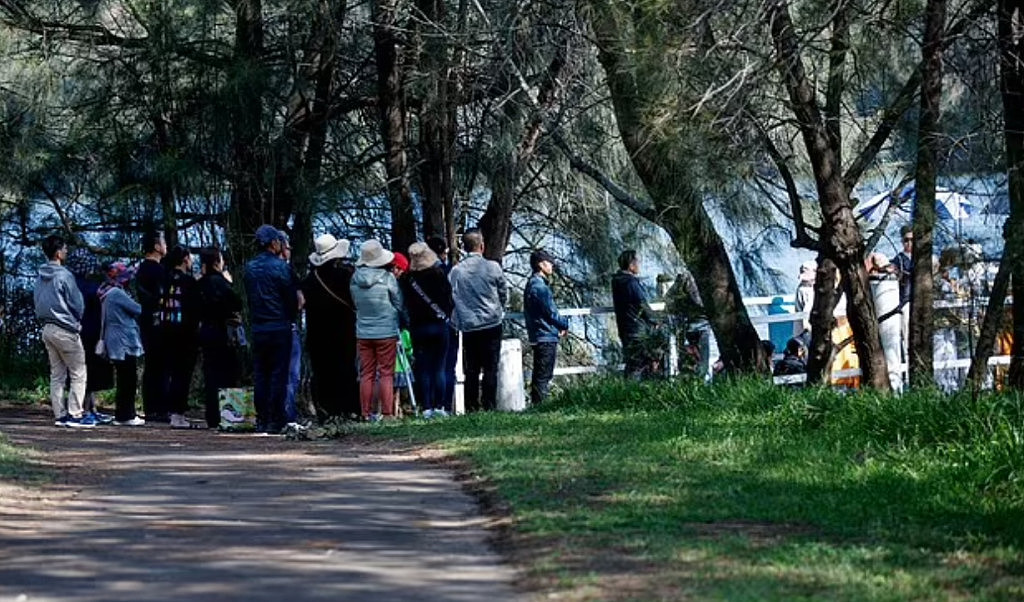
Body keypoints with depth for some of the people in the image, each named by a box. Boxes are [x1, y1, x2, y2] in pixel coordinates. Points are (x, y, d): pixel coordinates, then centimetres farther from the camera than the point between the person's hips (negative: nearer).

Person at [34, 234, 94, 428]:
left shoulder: (40, 277, 8)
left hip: (47, 328, 8)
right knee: (78, 373, -2)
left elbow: (37, 302, 15)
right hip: (65, 329, -8)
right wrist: (77, 321, 8)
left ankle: (60, 414, 10)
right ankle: (75, 414, -8)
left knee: (57, 374, 11)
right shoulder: (64, 276, -15)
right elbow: (78, 304, -10)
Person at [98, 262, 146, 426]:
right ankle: (124, 416, -5)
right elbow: (137, 310, -12)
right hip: (124, 343, -10)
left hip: (116, 344, 10)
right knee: (128, 380, -6)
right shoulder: (117, 293, -15)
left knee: (125, 381, 13)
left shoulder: (109, 294, 16)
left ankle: (127, 414, 16)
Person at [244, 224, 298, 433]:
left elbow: (248, 297, 10)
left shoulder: (249, 267, 5)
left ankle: (261, 420, 9)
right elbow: (292, 299, -6)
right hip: (280, 328, -5)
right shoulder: (280, 267, -11)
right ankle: (274, 421, -3)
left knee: (259, 375, 9)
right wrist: (290, 318, 12)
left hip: (257, 328, 5)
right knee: (278, 375, -1)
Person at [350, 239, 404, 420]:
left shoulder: (355, 280, -2)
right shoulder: (387, 278, -12)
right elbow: (399, 304, -3)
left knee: (366, 374, 8)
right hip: (386, 332, -3)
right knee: (386, 373, 1)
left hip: (362, 333, 3)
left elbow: (355, 303, 10)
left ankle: (366, 412, 9)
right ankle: (387, 413, -1)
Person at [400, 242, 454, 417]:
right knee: (439, 368, 3)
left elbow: (404, 304, 1)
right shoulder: (438, 274, -6)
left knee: (422, 369, 5)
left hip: (417, 328, 1)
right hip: (439, 324, -1)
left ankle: (427, 407, 1)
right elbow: (449, 299, -3)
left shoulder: (406, 279, -4)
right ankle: (439, 406, -1)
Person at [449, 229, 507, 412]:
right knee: (490, 369, 1)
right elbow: (504, 294, 5)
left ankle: (471, 408, 5)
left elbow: (450, 300, 3)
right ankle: (489, 406, -3)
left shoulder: (455, 271, -2)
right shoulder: (492, 267, -6)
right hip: (492, 324, -2)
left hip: (468, 327, 2)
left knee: (471, 370, 6)